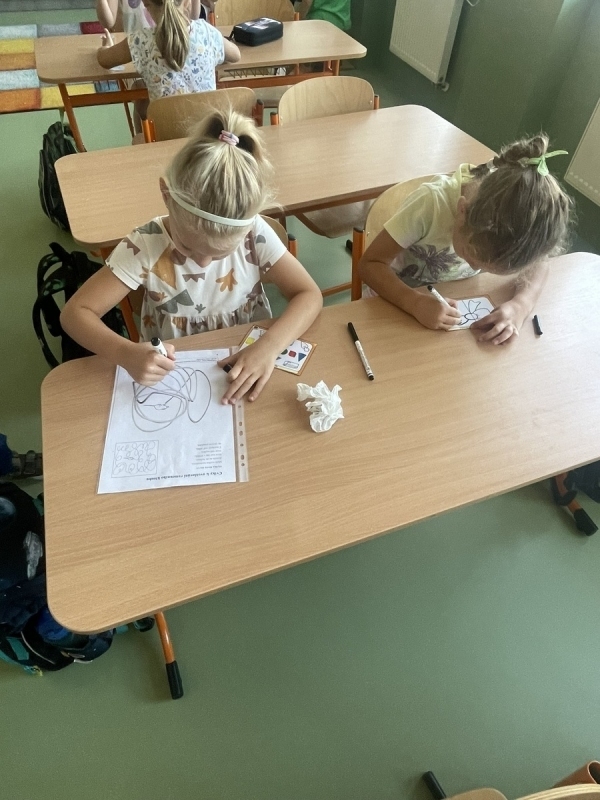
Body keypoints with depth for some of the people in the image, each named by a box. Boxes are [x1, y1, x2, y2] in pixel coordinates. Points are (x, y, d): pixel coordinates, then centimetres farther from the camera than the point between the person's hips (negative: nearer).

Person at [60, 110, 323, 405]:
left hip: (247, 369, 3)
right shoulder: (145, 247, -17)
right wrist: (126, 353, -31)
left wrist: (268, 347, -28)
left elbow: (309, 295, -13)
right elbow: (75, 312, -13)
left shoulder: (255, 234, -15)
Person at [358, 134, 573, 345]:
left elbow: (537, 261, -8)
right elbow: (370, 264, -29)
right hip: (399, 299, -3)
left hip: (457, 300, 4)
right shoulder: (432, 203, -33)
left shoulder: (517, 210, -23)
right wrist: (416, 303, -43)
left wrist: (521, 304, -28)